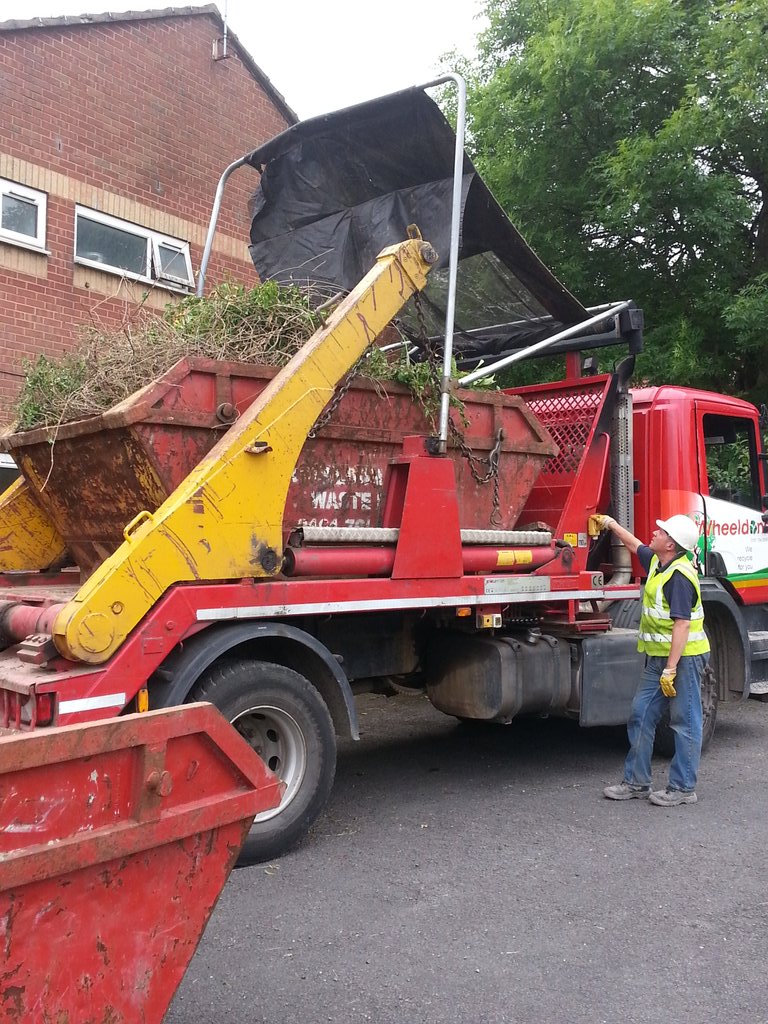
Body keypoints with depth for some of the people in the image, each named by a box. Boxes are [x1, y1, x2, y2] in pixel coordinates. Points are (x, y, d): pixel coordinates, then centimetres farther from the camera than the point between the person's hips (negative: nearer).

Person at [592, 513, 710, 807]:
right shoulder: (657, 562, 9)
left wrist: (670, 669, -25)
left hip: (683, 657, -10)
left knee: (684, 722, 2)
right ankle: (636, 782, 18)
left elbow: (682, 625, -24)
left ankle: (683, 788, 12)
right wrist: (610, 523, 40)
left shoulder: (679, 576, -20)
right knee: (641, 716, 10)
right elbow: (635, 545, 31)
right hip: (658, 657, 10)